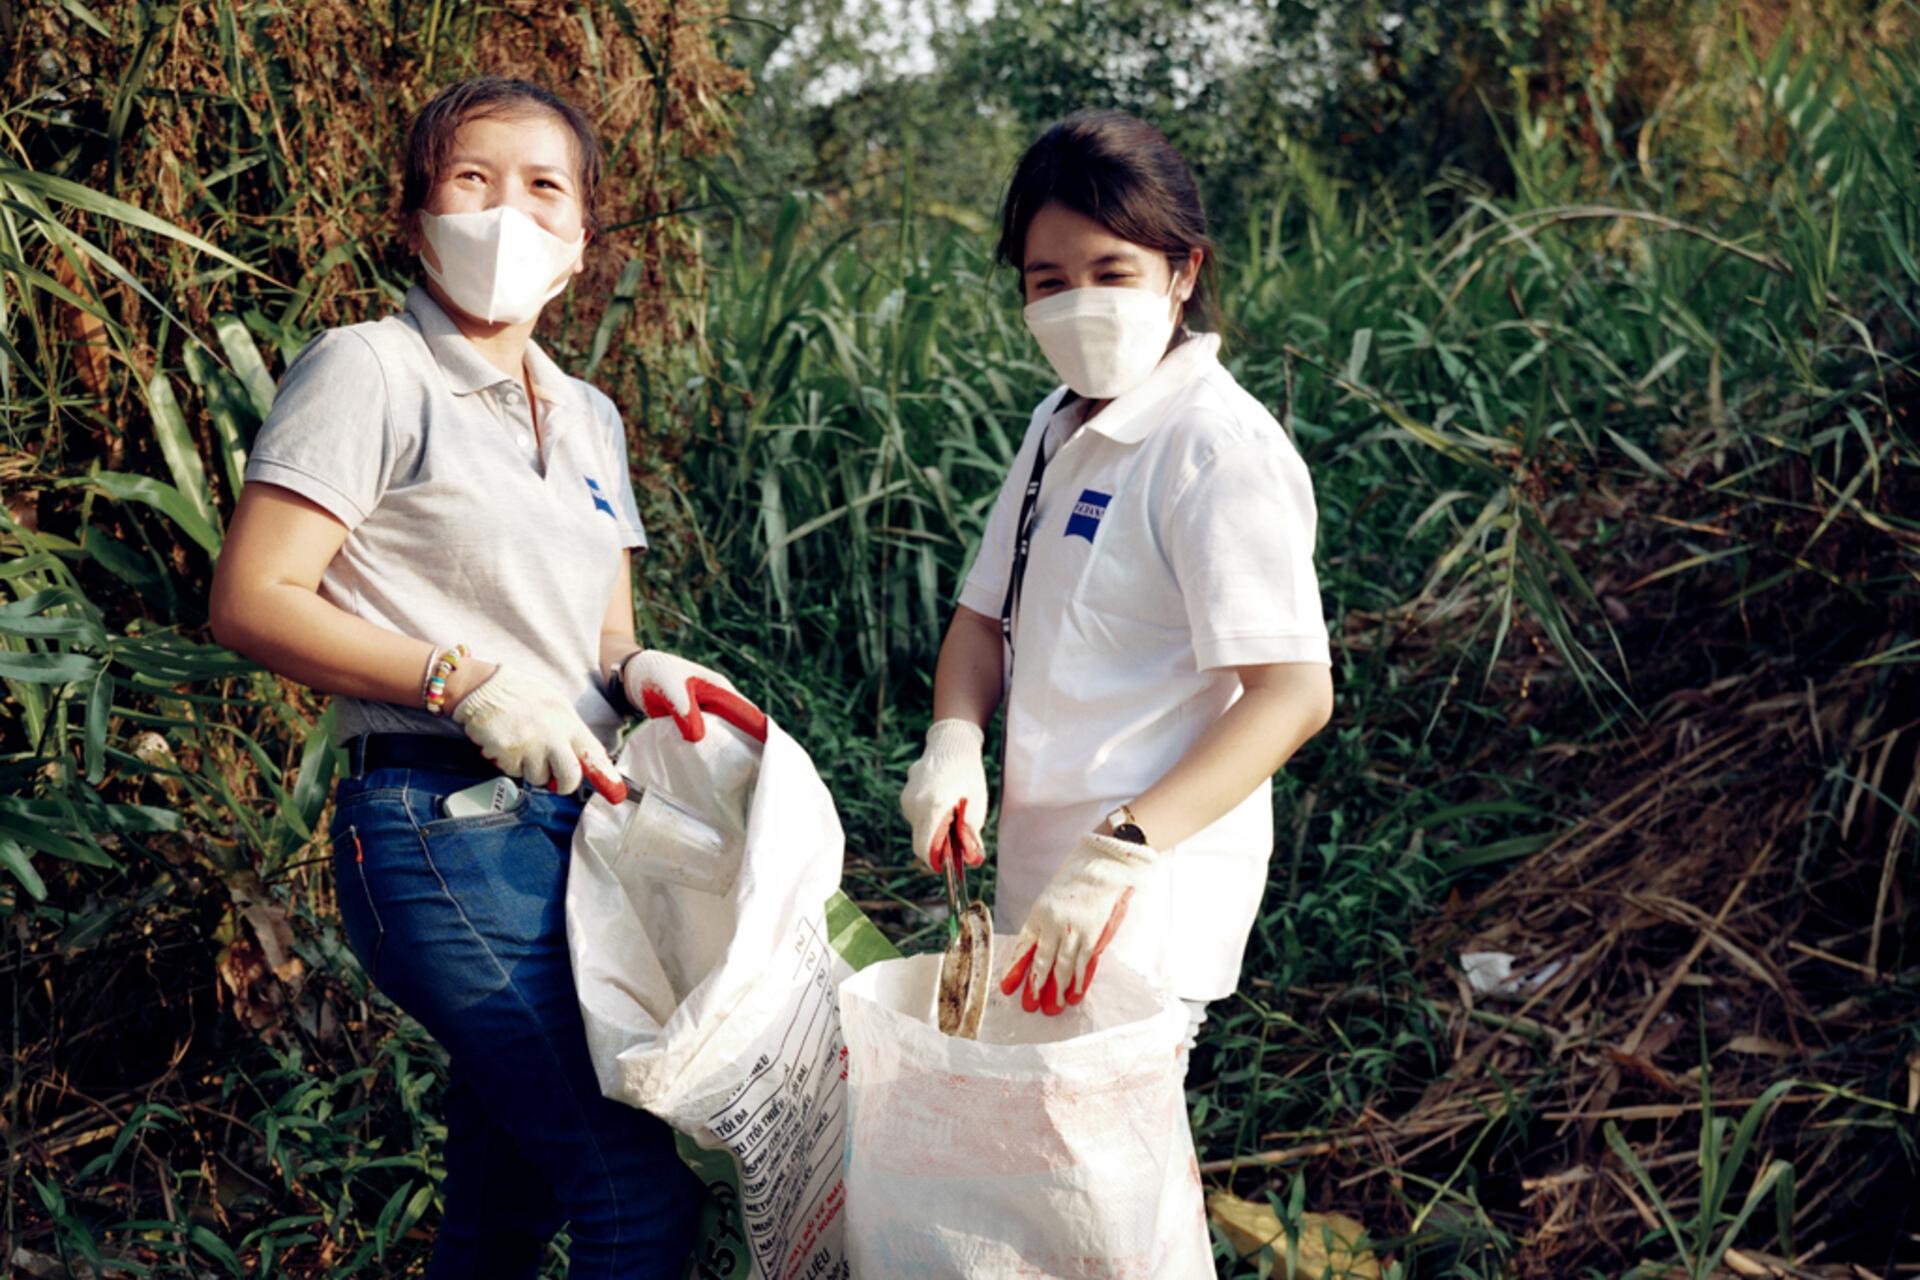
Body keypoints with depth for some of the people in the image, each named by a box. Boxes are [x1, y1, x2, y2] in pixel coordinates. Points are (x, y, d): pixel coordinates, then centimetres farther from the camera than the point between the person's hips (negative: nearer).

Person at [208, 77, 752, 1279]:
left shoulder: (587, 416, 18)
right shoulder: (371, 371, -4)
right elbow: (251, 601, -10)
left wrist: (637, 671, -1)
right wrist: (462, 681, -19)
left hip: (572, 816, 8)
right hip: (444, 822, -8)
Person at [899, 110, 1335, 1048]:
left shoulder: (1222, 450, -16)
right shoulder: (1058, 428, 11)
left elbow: (1294, 691, -23)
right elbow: (987, 616, 15)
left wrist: (1121, 849, -30)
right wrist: (953, 743, -6)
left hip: (1149, 898, -8)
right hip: (1037, 878, 8)